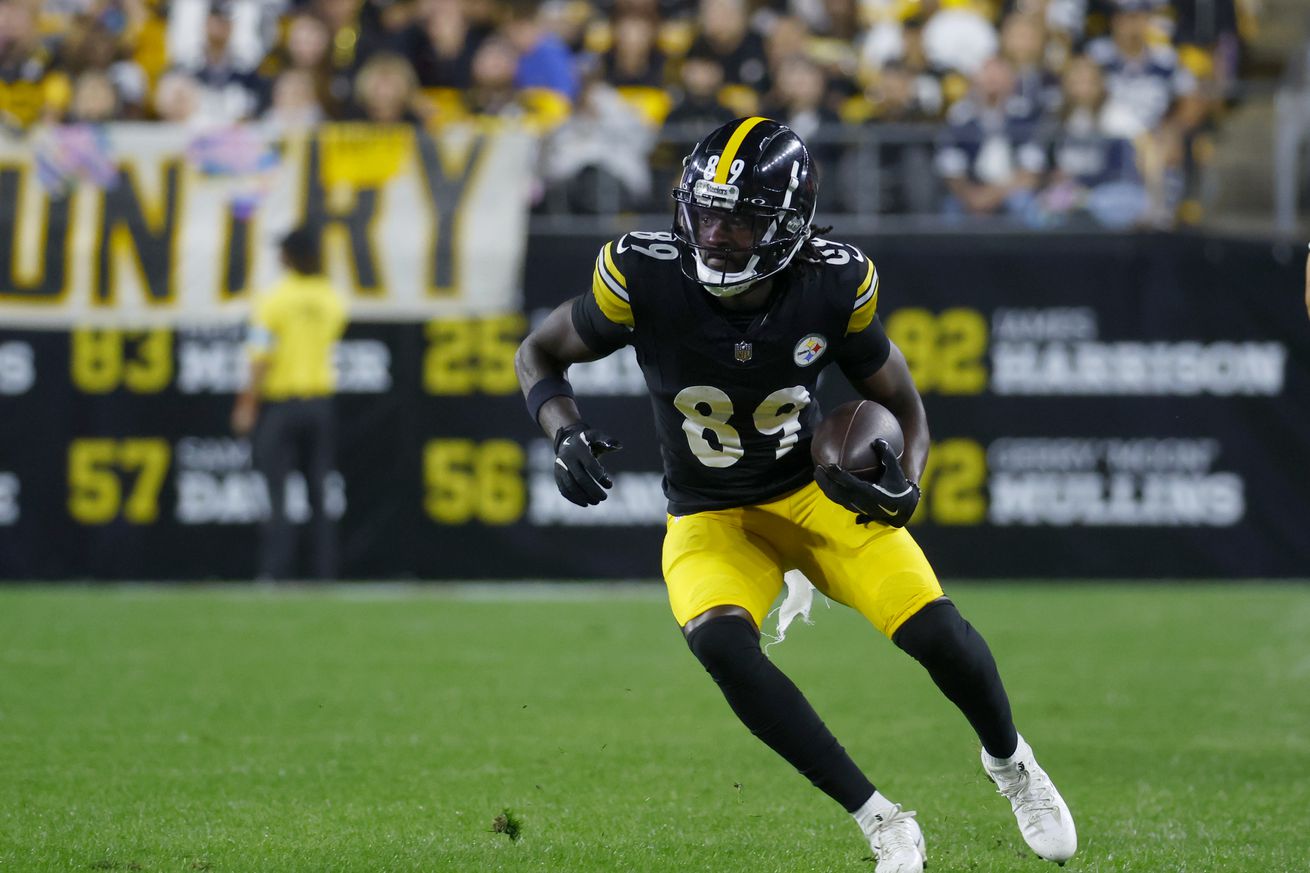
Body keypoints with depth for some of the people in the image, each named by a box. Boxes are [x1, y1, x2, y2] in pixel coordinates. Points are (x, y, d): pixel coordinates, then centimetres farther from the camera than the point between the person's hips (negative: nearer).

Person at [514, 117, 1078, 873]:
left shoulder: (834, 286, -18)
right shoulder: (647, 278, -21)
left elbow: (901, 403, -1)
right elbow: (539, 355, -4)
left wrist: (905, 483, -22)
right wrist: (566, 433, -24)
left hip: (817, 491, 1)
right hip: (711, 519, -1)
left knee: (934, 631, -16)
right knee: (721, 642, -31)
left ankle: (1011, 763, 21)